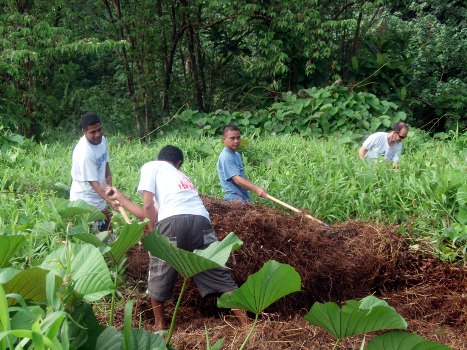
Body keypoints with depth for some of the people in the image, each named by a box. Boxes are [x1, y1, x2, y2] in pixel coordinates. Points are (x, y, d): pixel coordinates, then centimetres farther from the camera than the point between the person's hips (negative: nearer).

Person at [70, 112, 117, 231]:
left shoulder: (101, 140, -1)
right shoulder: (84, 153, -27)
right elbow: (94, 183, -29)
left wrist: (110, 187, -3)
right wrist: (111, 201, -39)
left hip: (100, 202, 8)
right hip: (85, 203, -8)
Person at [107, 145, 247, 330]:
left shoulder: (151, 166, 24)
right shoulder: (182, 176, 40)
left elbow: (148, 207, 8)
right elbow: (148, 214, 42)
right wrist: (119, 197, 52)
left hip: (173, 222, -4)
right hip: (201, 222, 5)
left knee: (158, 280, 19)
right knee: (220, 277, 13)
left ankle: (160, 325, 33)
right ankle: (246, 323, 12)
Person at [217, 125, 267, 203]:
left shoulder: (237, 155, 16)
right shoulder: (225, 158, -15)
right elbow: (236, 179, -24)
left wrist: (252, 187, 4)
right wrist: (256, 188, -33)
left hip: (244, 196, 9)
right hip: (234, 198, -9)